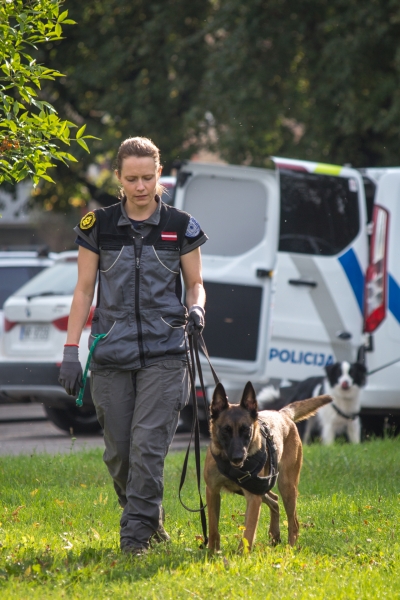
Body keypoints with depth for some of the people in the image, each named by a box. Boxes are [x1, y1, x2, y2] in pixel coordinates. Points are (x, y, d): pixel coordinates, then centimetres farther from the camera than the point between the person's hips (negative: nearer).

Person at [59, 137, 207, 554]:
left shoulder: (180, 227, 2)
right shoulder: (98, 226, 3)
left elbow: (195, 284, 10)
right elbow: (84, 290, 6)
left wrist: (195, 309, -13)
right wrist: (71, 350, 0)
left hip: (164, 352, -2)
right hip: (111, 354, 2)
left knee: (148, 444, -13)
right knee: (118, 451, 5)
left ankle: (136, 535, -8)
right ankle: (150, 520, 26)